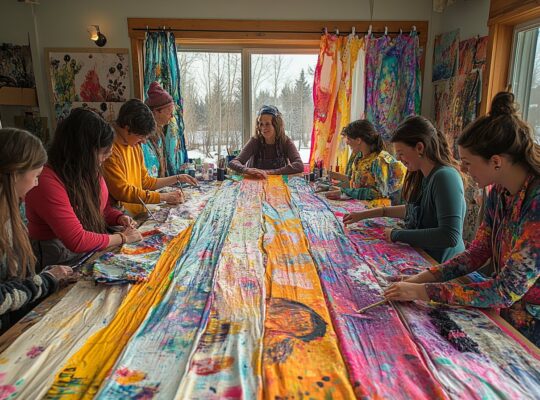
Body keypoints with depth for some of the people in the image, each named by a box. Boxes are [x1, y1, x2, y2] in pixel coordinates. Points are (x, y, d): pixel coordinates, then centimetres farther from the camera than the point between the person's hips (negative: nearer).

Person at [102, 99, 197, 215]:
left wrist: (177, 178, 11)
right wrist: (164, 197, -17)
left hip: (137, 214, 8)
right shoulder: (110, 150, -16)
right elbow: (123, 192, -20)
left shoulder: (135, 146, 12)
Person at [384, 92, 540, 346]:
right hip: (505, 317, 6)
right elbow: (476, 254, 3)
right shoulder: (499, 193, -2)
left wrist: (423, 292, -25)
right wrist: (421, 278, -8)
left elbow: (508, 289, -26)